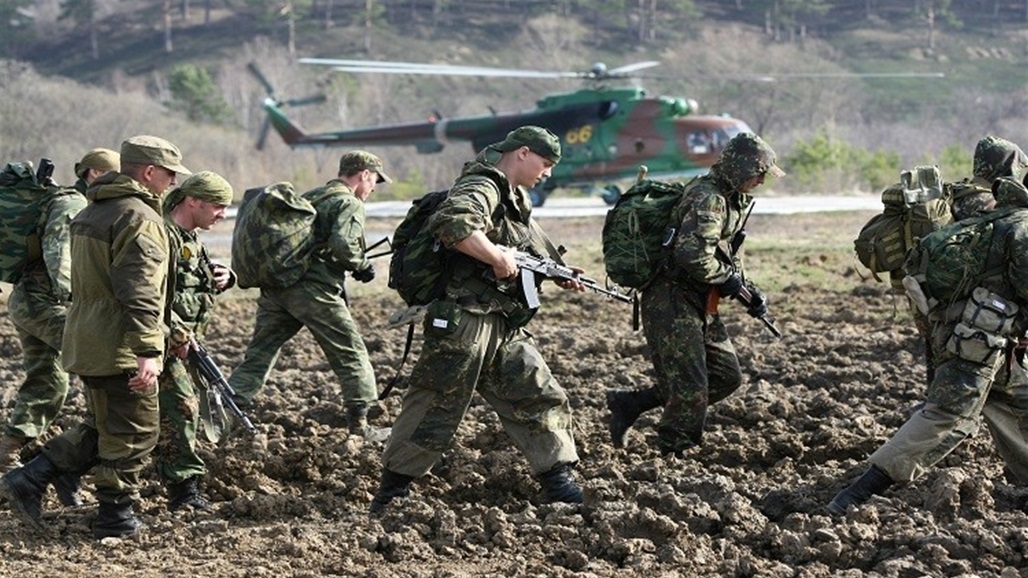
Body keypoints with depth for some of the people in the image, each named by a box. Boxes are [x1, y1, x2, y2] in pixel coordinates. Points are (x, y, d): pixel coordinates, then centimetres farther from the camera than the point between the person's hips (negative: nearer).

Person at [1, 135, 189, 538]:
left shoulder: (91, 213, 16)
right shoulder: (139, 218, -16)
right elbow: (141, 293, -24)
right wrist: (148, 351, -27)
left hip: (86, 341, 9)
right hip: (120, 349, -9)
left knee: (101, 427, 19)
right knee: (132, 433, 3)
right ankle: (116, 517, 10)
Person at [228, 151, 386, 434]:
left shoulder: (306, 198, 24)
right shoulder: (349, 204, -1)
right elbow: (343, 245, -18)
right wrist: (363, 267, -1)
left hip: (274, 287, 7)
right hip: (312, 291, -7)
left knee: (257, 356, 10)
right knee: (351, 356, 5)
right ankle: (360, 426, 4)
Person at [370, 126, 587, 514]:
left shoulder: (516, 200, 19)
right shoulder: (482, 188, -12)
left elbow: (533, 243, 36)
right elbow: (451, 223, -33)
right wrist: (497, 256, -25)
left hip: (505, 325, 10)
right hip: (463, 321, -10)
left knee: (542, 399, 7)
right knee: (436, 409, -4)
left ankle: (561, 486, 13)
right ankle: (391, 495, 6)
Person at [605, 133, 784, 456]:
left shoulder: (730, 199, 15)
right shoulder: (708, 199, -18)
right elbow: (691, 255, -31)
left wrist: (747, 289, 11)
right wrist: (727, 277, -16)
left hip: (698, 305, 10)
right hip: (671, 300, -10)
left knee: (726, 377, 12)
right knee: (690, 387, -7)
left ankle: (629, 405, 16)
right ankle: (673, 454, 8)